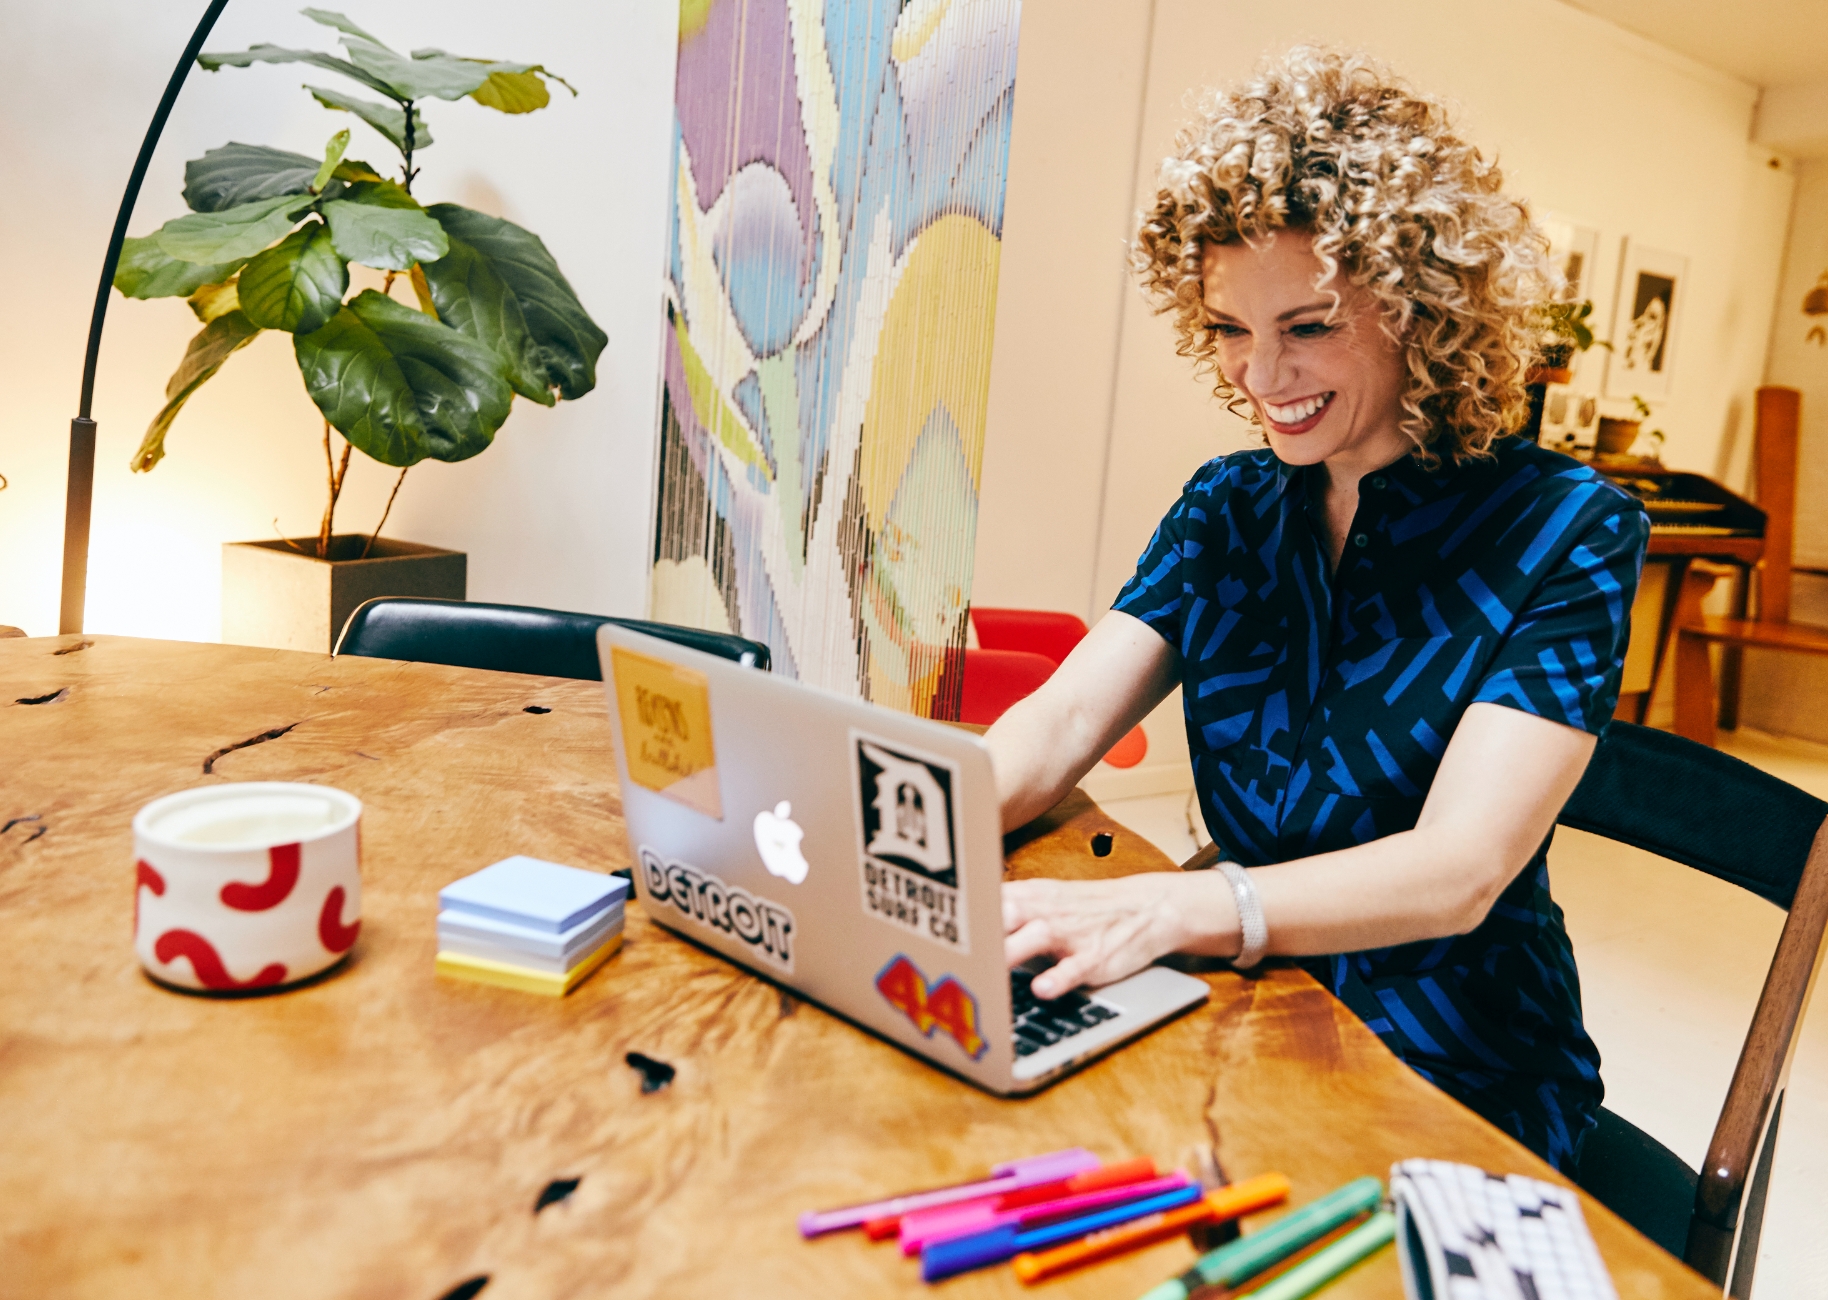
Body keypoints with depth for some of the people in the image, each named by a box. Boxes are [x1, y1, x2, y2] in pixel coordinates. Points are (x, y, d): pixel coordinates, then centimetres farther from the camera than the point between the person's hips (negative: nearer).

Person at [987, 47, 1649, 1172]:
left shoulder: (1566, 531, -12)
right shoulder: (1227, 509, 3)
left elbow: (1459, 870, -23)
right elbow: (1060, 724, -8)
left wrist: (1164, 909, -40)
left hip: (1460, 1084, -4)